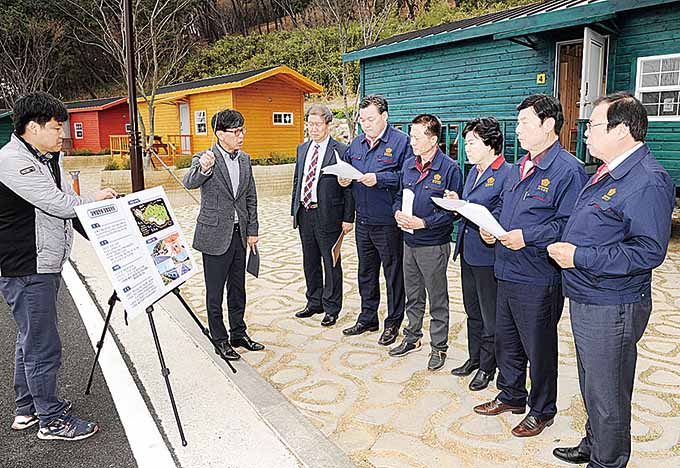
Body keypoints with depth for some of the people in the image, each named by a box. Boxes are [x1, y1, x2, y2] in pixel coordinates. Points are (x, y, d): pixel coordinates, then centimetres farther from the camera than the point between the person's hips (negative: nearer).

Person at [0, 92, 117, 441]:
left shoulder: (48, 158, 14)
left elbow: (69, 202, 15)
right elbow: (58, 204, -21)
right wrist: (97, 200, -5)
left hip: (46, 265, 10)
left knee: (30, 339, 20)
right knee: (43, 346, -1)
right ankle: (52, 420, 12)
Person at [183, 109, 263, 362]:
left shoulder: (244, 159, 7)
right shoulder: (204, 158, -10)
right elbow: (189, 183, -29)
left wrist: (252, 231, 8)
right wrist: (203, 168, -49)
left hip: (239, 234, 6)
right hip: (215, 235, -5)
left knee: (237, 288, 16)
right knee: (215, 292, 6)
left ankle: (238, 333, 31)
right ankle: (220, 341, 19)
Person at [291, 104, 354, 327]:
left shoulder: (341, 151, -9)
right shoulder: (302, 149, 11)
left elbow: (348, 187, -9)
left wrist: (348, 218, -12)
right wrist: (294, 211, 13)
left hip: (327, 215, -6)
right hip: (305, 214, 6)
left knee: (331, 263, 5)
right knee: (310, 262, 16)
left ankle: (331, 308, 19)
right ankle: (314, 302, 32)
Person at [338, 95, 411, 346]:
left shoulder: (401, 141, -8)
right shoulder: (357, 143, 12)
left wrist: (379, 179, -23)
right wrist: (343, 179, -2)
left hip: (388, 222, -6)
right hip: (363, 220, 7)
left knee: (393, 273, 6)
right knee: (366, 272, 17)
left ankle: (393, 323, 21)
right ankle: (367, 318, 32)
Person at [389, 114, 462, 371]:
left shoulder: (449, 168, -13)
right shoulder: (408, 164, 7)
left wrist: (424, 222, -21)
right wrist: (398, 213, -5)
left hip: (434, 245, -6)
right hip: (409, 242, 6)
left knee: (437, 299, 8)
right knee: (413, 295, 19)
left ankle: (438, 347, 22)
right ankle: (412, 338, 35)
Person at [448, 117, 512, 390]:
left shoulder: (506, 174, -16)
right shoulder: (474, 171, 12)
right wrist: (458, 203, -2)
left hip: (487, 254, -9)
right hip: (468, 251, 9)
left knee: (490, 316, 8)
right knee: (472, 310, 20)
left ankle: (487, 367, 23)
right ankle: (474, 357, 36)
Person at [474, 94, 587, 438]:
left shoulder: (568, 170, -15)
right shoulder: (518, 168, 13)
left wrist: (528, 237, -25)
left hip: (538, 281, -8)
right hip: (506, 273, 9)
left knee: (538, 348, 9)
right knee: (505, 341, 20)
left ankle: (542, 411, 29)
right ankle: (511, 396, 40)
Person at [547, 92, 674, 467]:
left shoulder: (648, 181, -20)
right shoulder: (608, 173, 11)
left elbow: (648, 251, -27)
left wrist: (580, 257, -24)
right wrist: (566, 247, 9)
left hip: (611, 309, -10)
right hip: (585, 300, 10)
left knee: (606, 395, 8)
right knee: (592, 385, 25)